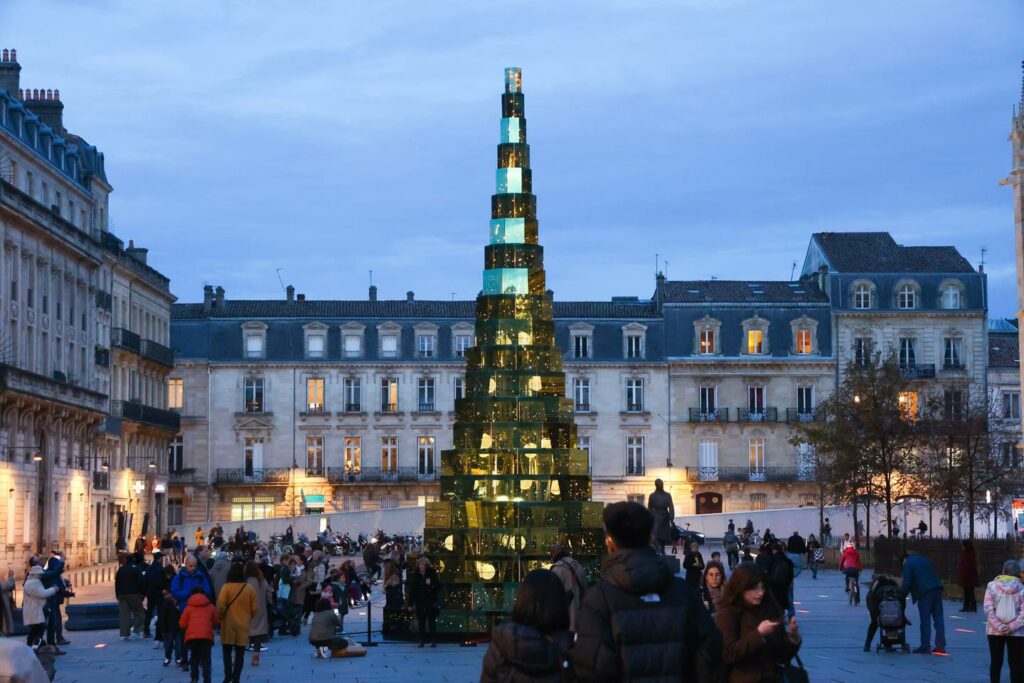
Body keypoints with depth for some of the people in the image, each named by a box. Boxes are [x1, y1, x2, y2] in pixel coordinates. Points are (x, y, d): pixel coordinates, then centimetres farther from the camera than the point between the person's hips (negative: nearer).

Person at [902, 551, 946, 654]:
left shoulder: (907, 564, 4)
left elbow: (906, 583, -4)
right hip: (937, 587, 7)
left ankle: (925, 646, -2)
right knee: (938, 618, 8)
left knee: (925, 620, -2)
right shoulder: (923, 559, 26)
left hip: (924, 591, -7)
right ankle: (940, 646, 7)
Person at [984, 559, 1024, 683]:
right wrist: (1012, 626, -13)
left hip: (995, 631, 2)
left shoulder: (992, 586, -3)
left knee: (996, 662, 12)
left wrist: (998, 626, -12)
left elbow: (988, 609, -9)